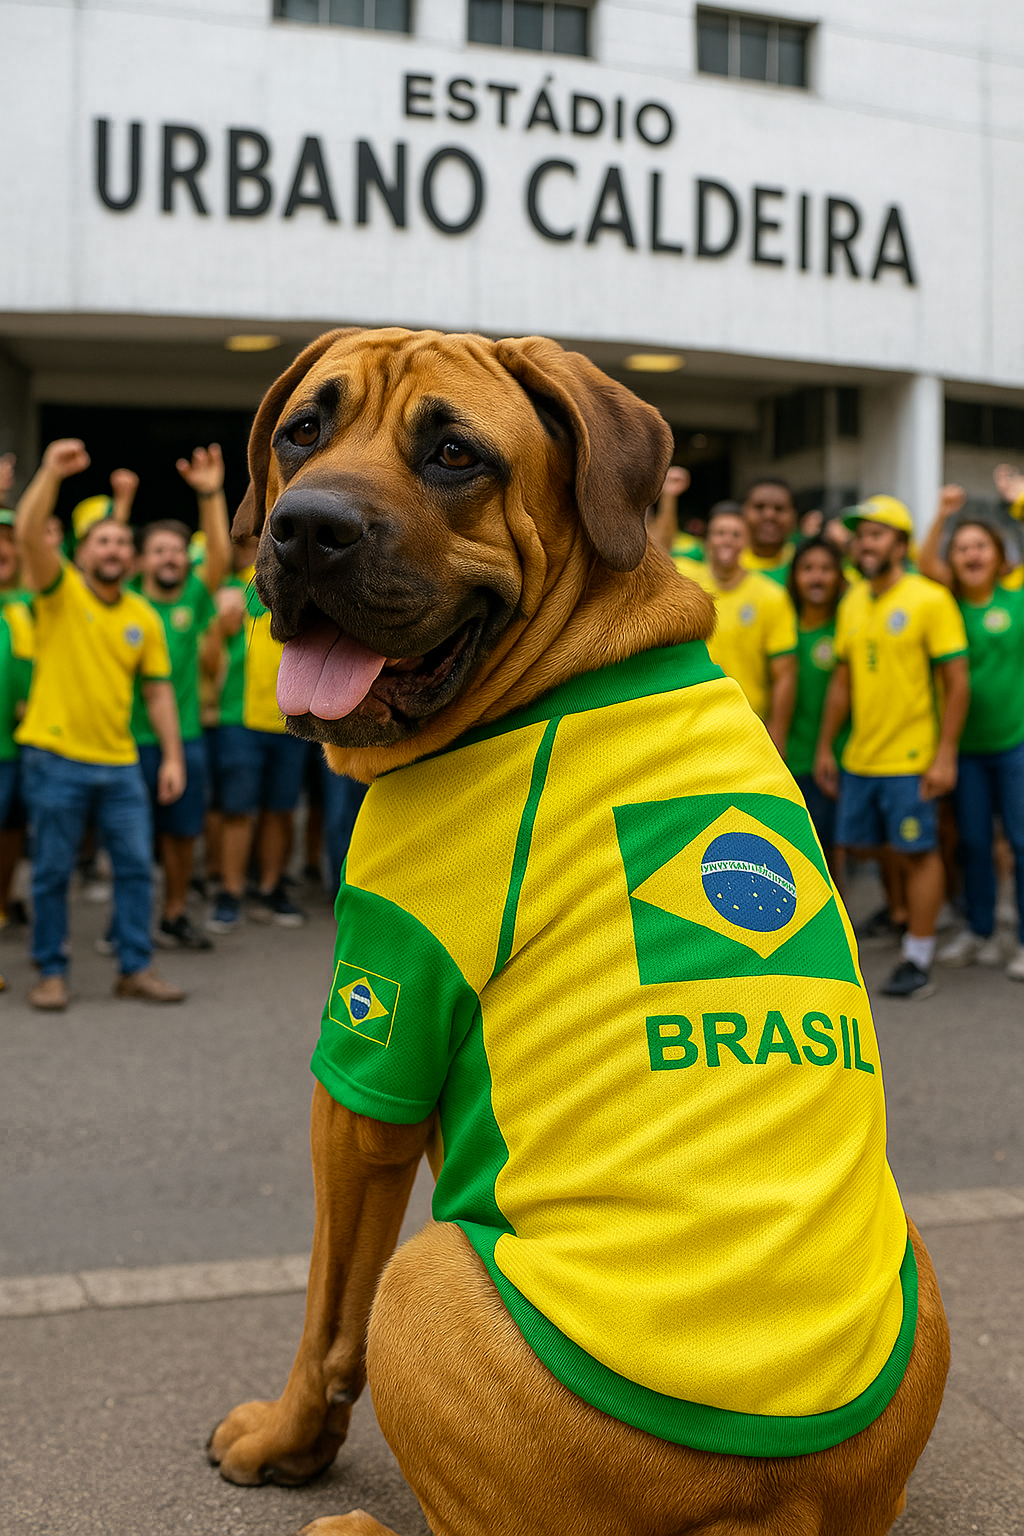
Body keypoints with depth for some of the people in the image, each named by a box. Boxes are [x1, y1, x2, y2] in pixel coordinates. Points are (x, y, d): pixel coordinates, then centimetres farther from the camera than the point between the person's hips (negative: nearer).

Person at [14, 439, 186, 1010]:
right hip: (56, 758, -4)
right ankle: (52, 972, 15)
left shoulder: (145, 617, 8)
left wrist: (173, 755, 3)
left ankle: (137, 968, 15)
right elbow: (29, 533, -20)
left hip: (120, 761, 4)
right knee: (53, 871, 3)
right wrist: (52, 471, -27)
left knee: (137, 866, 5)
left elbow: (159, 690, 9)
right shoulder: (60, 590, -2)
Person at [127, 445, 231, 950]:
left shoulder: (195, 598, 2)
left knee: (182, 831, 10)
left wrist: (211, 495, -23)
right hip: (131, 737, -2)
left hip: (185, 734, 2)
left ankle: (175, 916, 25)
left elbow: (221, 555, -11)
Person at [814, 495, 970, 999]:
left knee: (918, 852, 0)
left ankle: (918, 961, 9)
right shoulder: (852, 603, 10)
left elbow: (957, 682, -9)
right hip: (858, 757, 6)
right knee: (865, 844, 10)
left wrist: (946, 754, -14)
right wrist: (825, 746, 15)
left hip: (911, 757, -6)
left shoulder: (930, 599, -8)